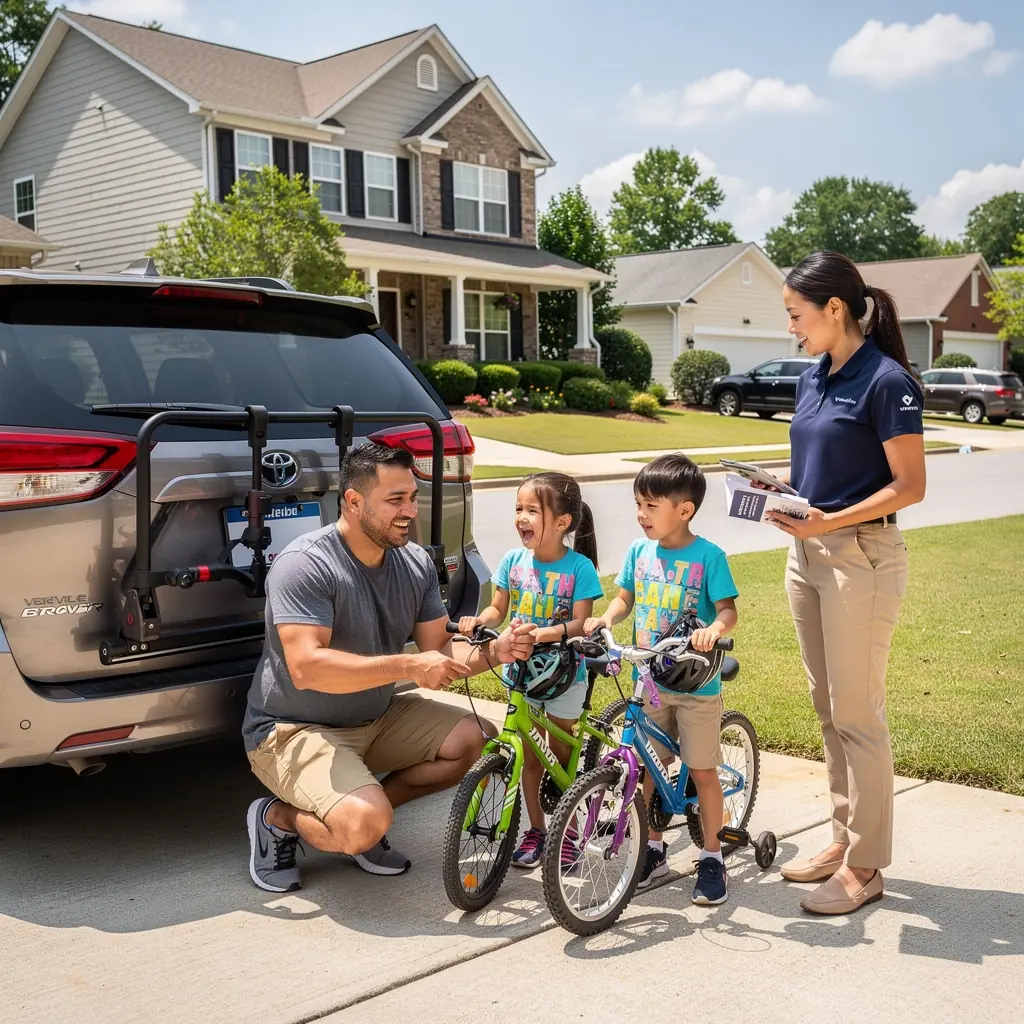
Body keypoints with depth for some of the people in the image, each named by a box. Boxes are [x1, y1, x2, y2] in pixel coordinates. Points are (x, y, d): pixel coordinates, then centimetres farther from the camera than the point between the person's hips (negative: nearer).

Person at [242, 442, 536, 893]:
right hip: (294, 730, -7)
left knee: (477, 739, -9)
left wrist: (494, 651, -19)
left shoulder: (416, 564, 0)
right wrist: (410, 666, -33)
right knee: (365, 824, -30)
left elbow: (440, 650, 2)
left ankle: (365, 813, 5)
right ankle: (276, 817, 3)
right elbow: (306, 668, -32)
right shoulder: (304, 565, -23)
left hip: (377, 718, 8)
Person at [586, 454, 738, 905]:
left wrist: (715, 628, -34)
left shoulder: (708, 556, -12)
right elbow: (625, 597, 10)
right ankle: (652, 850, 29)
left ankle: (711, 858, 20)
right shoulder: (639, 551, 2)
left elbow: (728, 610, -13)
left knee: (702, 770, 5)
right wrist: (605, 618, -10)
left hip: (696, 683, -4)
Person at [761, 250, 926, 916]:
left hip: (861, 557, -8)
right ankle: (845, 838, 28)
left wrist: (831, 521, -24)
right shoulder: (813, 379, 10)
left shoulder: (886, 381, -14)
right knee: (828, 710, 15)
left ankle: (865, 866, 12)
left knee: (858, 715, 0)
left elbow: (910, 486, -15)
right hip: (808, 555, 8)